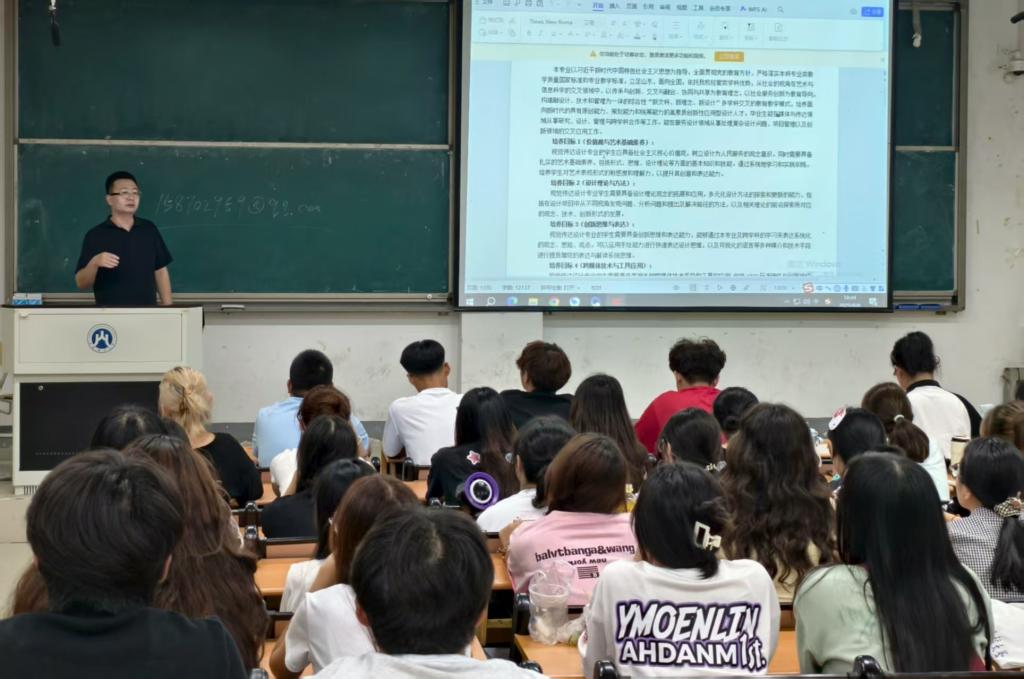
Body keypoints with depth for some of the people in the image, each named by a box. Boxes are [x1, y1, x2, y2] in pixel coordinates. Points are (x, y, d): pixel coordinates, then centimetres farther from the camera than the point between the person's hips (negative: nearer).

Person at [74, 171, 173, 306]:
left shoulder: (149, 229, 7)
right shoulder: (95, 235, -3)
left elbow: (160, 271, 11)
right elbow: (81, 284, -5)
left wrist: (168, 308, 4)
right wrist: (94, 263, -23)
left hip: (147, 312, 3)